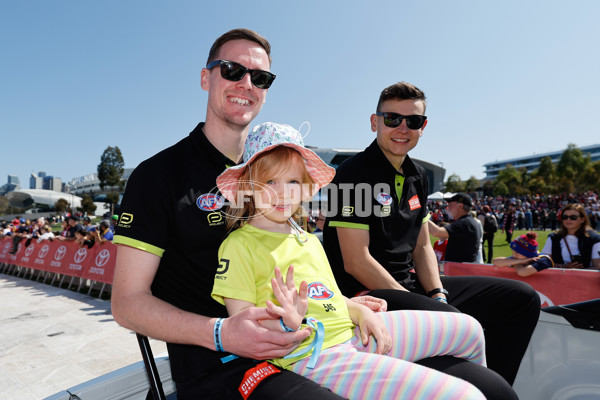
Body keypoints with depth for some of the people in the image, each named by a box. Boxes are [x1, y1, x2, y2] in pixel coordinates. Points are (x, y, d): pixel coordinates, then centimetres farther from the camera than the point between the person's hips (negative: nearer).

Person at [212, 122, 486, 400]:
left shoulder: (309, 240, 16)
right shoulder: (239, 245, -7)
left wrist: (360, 312, 2)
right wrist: (286, 324, -29)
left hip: (353, 334, 8)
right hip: (312, 355, -8)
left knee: (467, 328, 16)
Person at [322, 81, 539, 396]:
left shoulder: (417, 177, 12)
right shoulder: (353, 175, -13)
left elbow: (422, 247, 14)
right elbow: (356, 261, -19)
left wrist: (438, 296, -4)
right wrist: (422, 308, -17)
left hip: (411, 285, 9)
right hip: (366, 294, -8)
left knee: (522, 298, 6)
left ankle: (489, 385, 13)